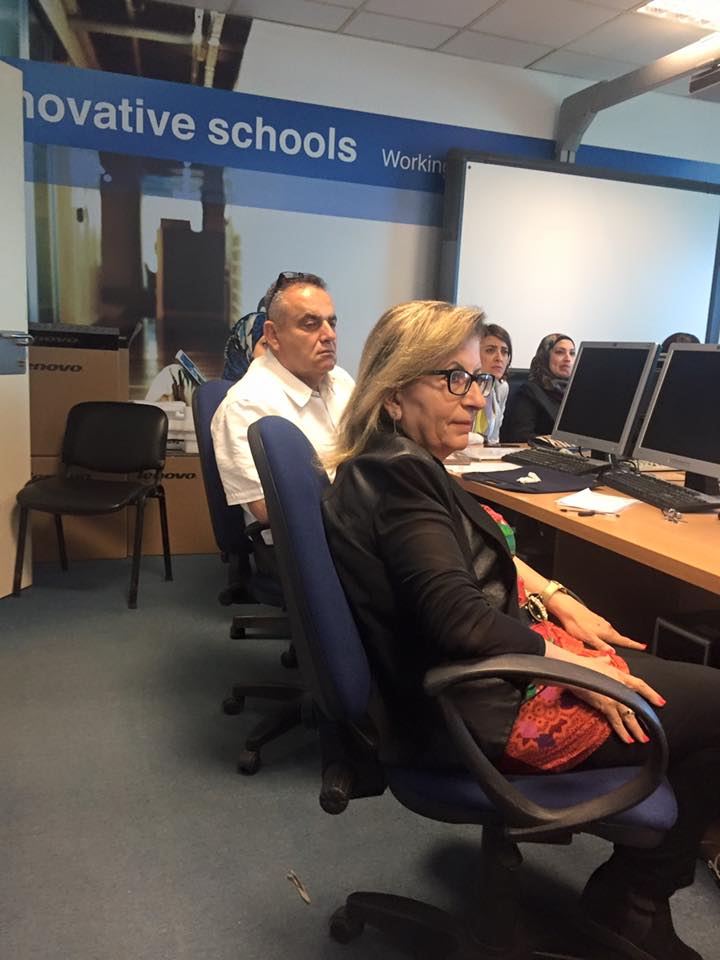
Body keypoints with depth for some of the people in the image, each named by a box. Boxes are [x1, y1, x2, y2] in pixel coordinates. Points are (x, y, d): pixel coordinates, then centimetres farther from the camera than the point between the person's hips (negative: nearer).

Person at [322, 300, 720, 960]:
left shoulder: (389, 466, 7)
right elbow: (461, 618, -30)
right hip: (485, 712, -10)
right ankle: (630, 904, 20)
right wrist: (574, 667, -18)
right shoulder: (399, 477, -23)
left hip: (468, 675, 10)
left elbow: (483, 553, 18)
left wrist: (556, 597, 6)